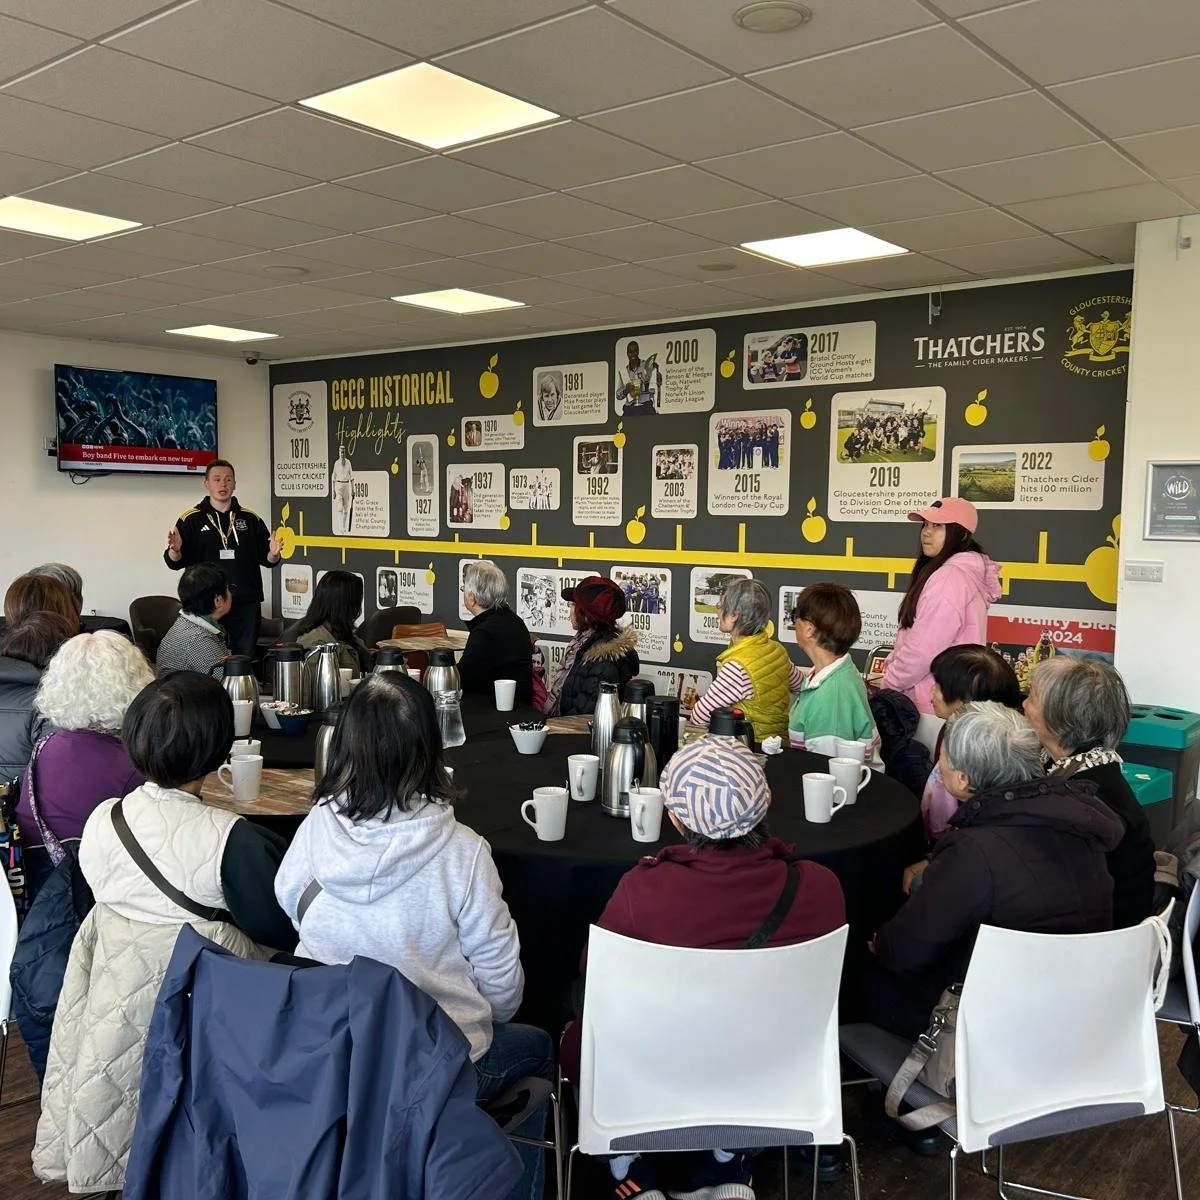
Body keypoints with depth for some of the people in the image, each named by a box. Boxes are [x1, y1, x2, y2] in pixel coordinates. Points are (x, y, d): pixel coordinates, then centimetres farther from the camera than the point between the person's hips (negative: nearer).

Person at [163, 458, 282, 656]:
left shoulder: (251, 519, 11)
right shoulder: (191, 519, 4)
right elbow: (175, 563, 1)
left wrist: (273, 554, -9)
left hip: (246, 604, 2)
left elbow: (265, 558, 13)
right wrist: (174, 551, -21)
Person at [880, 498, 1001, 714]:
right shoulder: (962, 571, 15)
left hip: (935, 705, -9)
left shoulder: (950, 577, -18)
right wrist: (890, 669, 8)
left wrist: (890, 682, -9)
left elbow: (924, 648, -21)